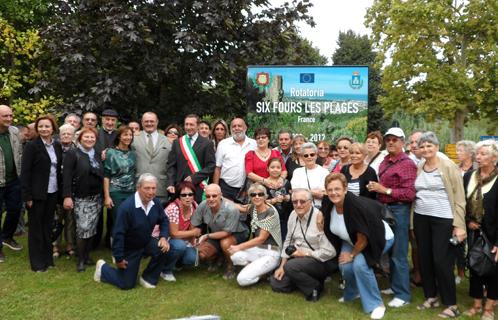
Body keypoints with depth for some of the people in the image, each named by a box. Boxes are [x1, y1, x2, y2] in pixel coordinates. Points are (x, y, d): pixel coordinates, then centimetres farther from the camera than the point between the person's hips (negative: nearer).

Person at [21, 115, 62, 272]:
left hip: (53, 193, 5)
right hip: (37, 194, -5)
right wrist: (27, 196, -16)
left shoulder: (57, 146, 5)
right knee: (36, 227, 8)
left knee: (48, 225, 15)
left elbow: (59, 169, 7)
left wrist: (60, 190, 4)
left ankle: (48, 258, 27)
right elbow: (25, 172, -13)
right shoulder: (31, 146, -10)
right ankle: (37, 262, 19)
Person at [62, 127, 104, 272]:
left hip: (96, 198, 5)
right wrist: (67, 196, -19)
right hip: (81, 199, -5)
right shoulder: (72, 154, -4)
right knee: (83, 229, -9)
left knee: (91, 229, 9)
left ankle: (87, 256, 23)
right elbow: (66, 176, -11)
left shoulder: (97, 155, 13)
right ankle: (80, 260, 6)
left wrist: (104, 195, 9)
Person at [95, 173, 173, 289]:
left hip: (146, 242, 5)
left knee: (164, 248, -24)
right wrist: (119, 258, -19)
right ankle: (103, 268, 32)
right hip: (129, 248, -5)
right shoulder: (126, 207, -30)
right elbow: (118, 234, -25)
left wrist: (164, 237, -15)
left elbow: (164, 221, 4)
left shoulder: (156, 202, -13)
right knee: (127, 284, 5)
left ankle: (148, 277, 1)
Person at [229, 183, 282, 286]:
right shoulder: (253, 208, 5)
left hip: (271, 253, -6)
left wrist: (239, 247, -15)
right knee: (235, 256, -26)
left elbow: (261, 239, -16)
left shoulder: (271, 212, -15)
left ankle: (269, 269, 5)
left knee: (242, 279, -21)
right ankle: (257, 268, 1)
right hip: (256, 249, 6)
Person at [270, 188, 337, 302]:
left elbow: (329, 252, -22)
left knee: (291, 266, -31)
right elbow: (288, 241, 10)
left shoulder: (319, 217, -22)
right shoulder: (293, 215, 0)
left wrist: (305, 253, -15)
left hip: (321, 261, -7)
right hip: (299, 257, 7)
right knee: (276, 283, 0)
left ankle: (315, 288, -6)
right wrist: (282, 266, 5)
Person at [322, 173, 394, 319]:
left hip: (379, 238, -6)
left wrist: (352, 254, -15)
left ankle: (376, 305, -6)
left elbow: (363, 238, -27)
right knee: (345, 266, -13)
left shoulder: (356, 205, -37)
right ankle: (352, 293, 20)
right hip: (352, 239, 6)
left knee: (359, 264, -26)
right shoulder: (328, 203, -18)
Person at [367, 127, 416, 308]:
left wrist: (385, 190, -18)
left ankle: (403, 294, 12)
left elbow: (410, 193, -18)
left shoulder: (407, 164, -13)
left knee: (399, 254, 0)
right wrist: (375, 187, 6)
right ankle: (394, 286, 34)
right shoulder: (385, 161, 10)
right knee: (390, 251, 18)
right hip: (384, 209, 8)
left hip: (398, 210, -8)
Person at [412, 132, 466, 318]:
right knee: (424, 259, 10)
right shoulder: (418, 168, 8)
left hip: (443, 219, -5)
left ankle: (451, 304, 11)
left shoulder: (449, 167, -7)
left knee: (442, 261, -3)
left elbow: (459, 197, -8)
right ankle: (431, 297, 26)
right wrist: (412, 221, 9)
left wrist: (459, 225, -13)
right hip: (421, 218, 5)